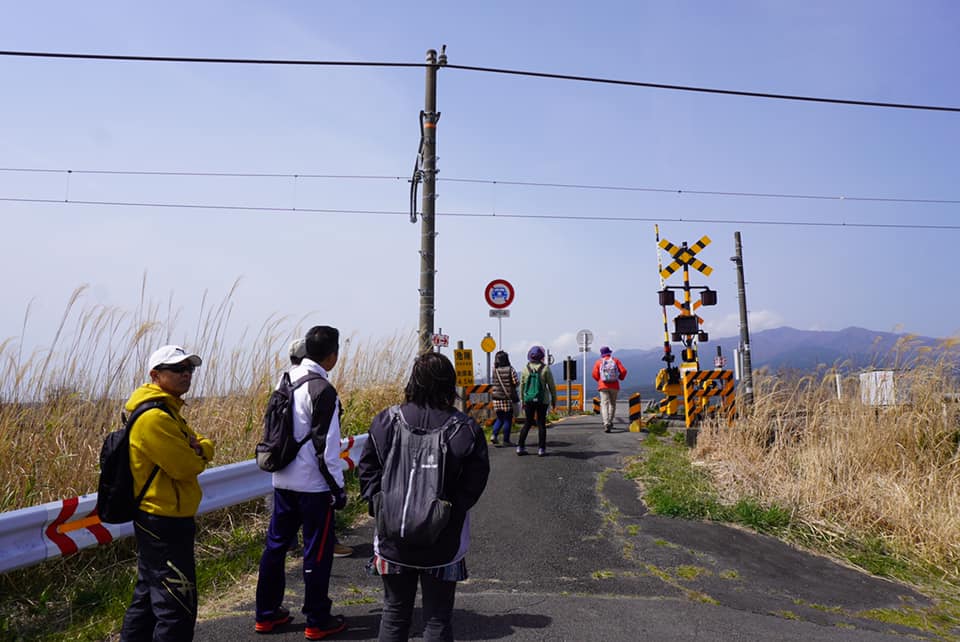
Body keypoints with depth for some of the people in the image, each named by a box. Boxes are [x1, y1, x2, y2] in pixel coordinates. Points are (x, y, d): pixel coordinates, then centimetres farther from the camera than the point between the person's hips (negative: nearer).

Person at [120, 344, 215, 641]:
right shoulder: (154, 417, -21)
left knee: (148, 596, 23)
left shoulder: (167, 410, 12)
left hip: (155, 520, 11)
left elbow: (204, 449, 9)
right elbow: (186, 467, -24)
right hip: (166, 524, -11)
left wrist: (199, 447, -13)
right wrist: (198, 453, -2)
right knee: (177, 606, -2)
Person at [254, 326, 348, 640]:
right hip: (314, 485, -8)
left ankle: (266, 614, 28)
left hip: (283, 481, 8)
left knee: (276, 544, 16)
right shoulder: (323, 390, -19)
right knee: (317, 552, 5)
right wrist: (338, 487, -9)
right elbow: (326, 447, -18)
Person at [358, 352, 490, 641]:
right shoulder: (466, 429, -13)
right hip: (444, 542, -1)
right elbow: (474, 484, -12)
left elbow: (367, 470, -4)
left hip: (393, 539, 2)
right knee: (438, 618, 13)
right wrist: (451, 509, -1)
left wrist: (381, 506, 2)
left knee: (394, 612, 19)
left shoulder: (387, 420, -7)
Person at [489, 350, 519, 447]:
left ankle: (494, 435, -3)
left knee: (500, 419, 16)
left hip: (496, 397, 3)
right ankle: (506, 440, 9)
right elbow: (516, 382, -12)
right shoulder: (510, 369, -9)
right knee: (508, 419, 7)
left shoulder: (494, 370, -1)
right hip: (508, 398, -3)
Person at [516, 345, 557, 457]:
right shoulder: (545, 368, -8)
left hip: (529, 400, 2)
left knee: (527, 423, 12)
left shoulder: (526, 368, -1)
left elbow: (522, 385, 4)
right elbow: (551, 385, -4)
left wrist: (522, 400, 13)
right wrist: (554, 399, 8)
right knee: (541, 424, 6)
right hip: (543, 400, -2)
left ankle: (520, 447, 10)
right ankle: (541, 449, 6)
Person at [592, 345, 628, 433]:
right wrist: (621, 378, 17)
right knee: (612, 404, 18)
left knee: (604, 404, -8)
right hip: (614, 386, 2)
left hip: (603, 386, -2)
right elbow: (623, 371, -3)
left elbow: (595, 374, -3)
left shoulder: (599, 362, 4)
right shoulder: (616, 360, 6)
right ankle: (610, 422, 25)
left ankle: (606, 423, -25)